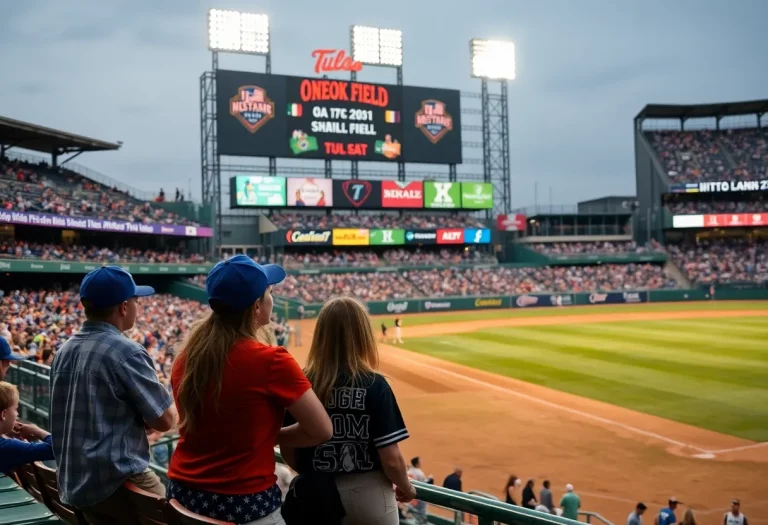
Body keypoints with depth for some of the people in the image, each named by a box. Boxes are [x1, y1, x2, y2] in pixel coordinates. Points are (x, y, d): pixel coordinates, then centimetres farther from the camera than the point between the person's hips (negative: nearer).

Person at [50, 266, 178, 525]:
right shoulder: (126, 352, -16)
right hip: (115, 482, -8)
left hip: (74, 483, 8)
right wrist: (175, 404, 7)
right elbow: (164, 420, -14)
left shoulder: (64, 352, 7)